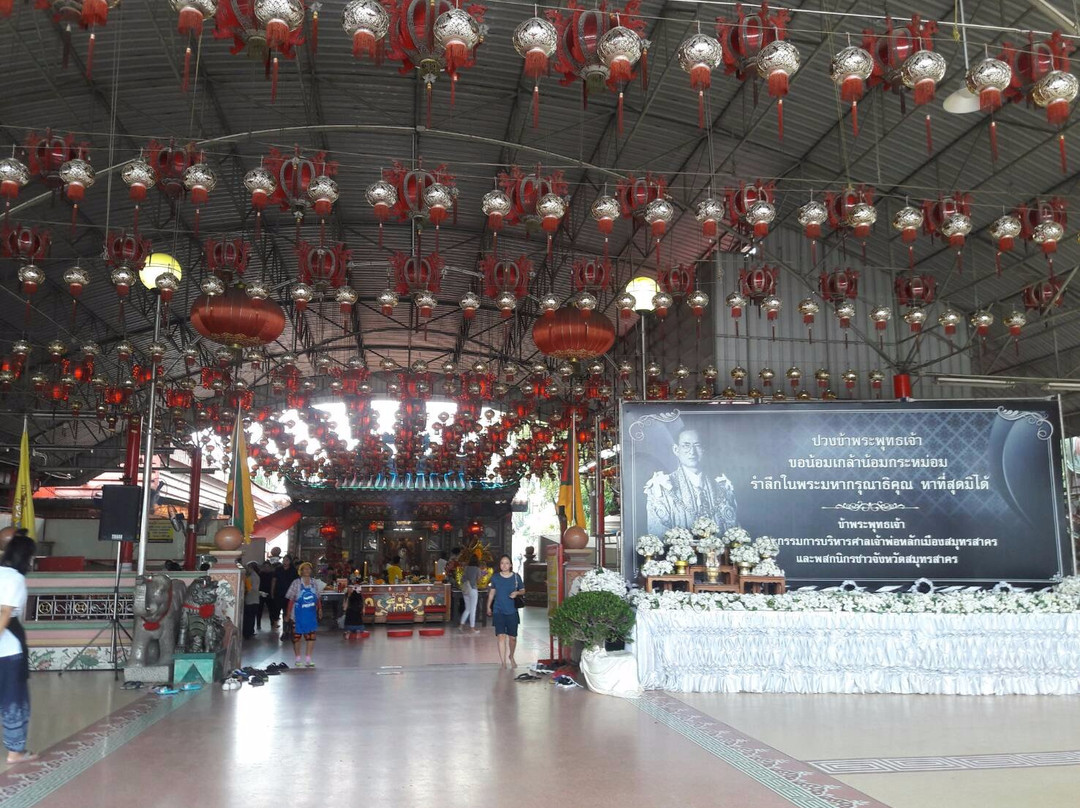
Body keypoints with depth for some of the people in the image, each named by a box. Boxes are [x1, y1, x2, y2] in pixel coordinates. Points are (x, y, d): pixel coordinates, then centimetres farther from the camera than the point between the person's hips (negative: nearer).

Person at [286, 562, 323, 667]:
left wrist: (320, 609, 9)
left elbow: (317, 598, 13)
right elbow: (291, 600, -5)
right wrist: (288, 614, -6)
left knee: (311, 636, -3)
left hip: (311, 614, 3)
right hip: (298, 614, -3)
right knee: (297, 636, 7)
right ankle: (298, 659, 20)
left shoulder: (314, 583, 4)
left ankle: (308, 659, 5)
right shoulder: (296, 583, -7)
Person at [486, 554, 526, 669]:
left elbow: (523, 590, 9)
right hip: (498, 611, -1)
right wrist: (488, 607, 17)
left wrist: (517, 593, -13)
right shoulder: (495, 577, 0)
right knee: (501, 636, -11)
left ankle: (511, 656, 35)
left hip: (512, 611, 1)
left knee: (512, 637, 8)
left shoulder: (516, 577, -2)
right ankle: (503, 662, -7)